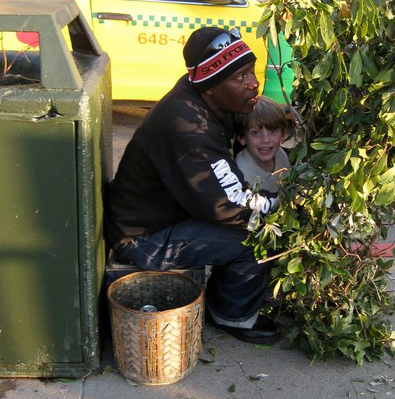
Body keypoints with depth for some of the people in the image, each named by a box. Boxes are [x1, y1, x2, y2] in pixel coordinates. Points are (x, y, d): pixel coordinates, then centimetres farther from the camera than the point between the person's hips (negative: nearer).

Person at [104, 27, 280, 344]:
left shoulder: (206, 103, -3)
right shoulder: (185, 126, -33)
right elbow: (228, 207, -29)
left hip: (169, 212, 10)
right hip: (144, 238, -10)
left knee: (263, 215, 9)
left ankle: (220, 299, 22)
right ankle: (234, 316, 6)